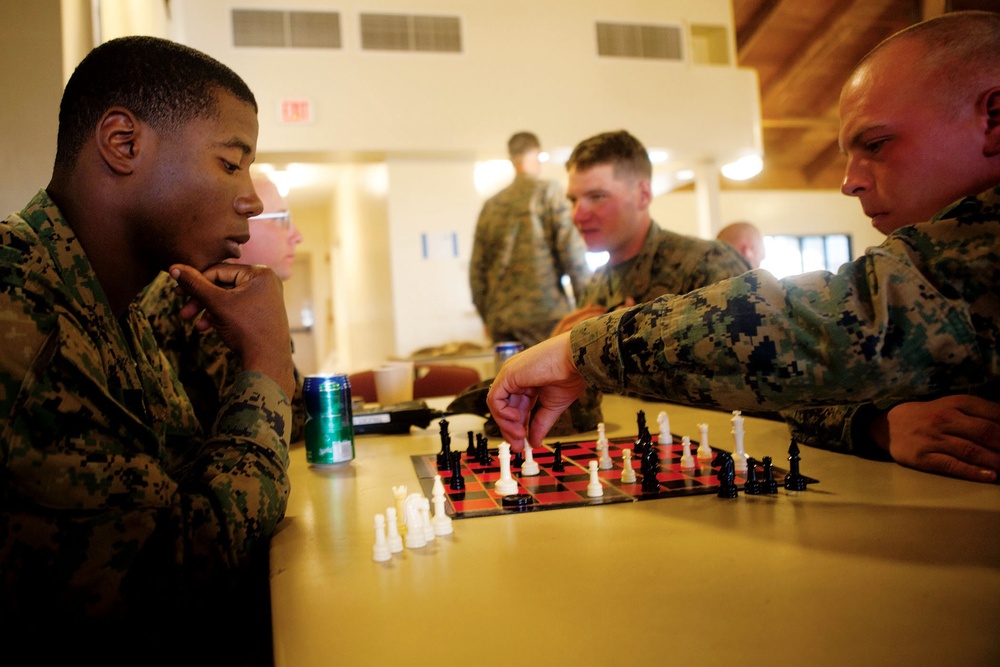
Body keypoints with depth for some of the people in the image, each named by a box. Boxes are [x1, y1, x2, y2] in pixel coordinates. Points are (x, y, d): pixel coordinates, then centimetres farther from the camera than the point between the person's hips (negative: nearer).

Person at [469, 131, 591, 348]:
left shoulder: (491, 204, 12)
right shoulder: (549, 191, -1)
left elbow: (477, 268, 14)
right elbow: (572, 249, -8)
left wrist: (487, 318, 22)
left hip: (501, 322, 5)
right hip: (545, 318, -5)